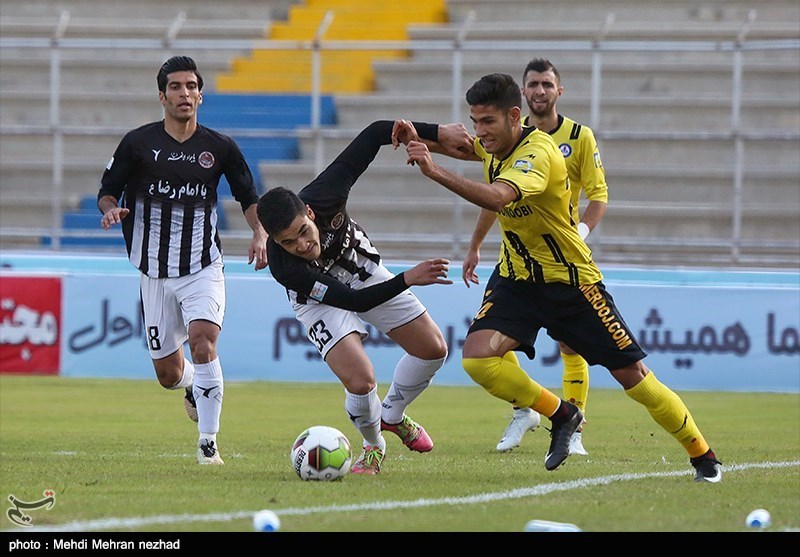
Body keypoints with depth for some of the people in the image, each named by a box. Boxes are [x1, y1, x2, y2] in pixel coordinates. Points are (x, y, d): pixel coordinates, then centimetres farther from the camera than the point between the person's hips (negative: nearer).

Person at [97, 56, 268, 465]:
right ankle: (194, 387, 45)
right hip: (155, 273, 1)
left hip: (203, 269, -1)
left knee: (203, 339, -26)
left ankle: (208, 443, -18)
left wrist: (260, 234, -7)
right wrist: (111, 209, -20)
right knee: (168, 374, 5)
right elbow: (108, 190, 4)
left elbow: (249, 197, 11)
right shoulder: (138, 143, -3)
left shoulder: (220, 148, 0)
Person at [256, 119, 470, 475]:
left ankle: (392, 416, 31)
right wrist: (407, 280, -48)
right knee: (360, 382, -23)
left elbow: (374, 135, -25)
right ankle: (373, 446, 10)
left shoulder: (324, 195, -36)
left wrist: (436, 133, -27)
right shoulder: (283, 265, -41)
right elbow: (352, 300, -39)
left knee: (433, 349, 3)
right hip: (320, 300, -4)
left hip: (364, 271, 4)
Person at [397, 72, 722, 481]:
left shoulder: (538, 152, -27)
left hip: (571, 282, -6)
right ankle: (560, 415, 3)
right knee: (477, 357, -20)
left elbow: (496, 198, -46)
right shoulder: (497, 143, -3)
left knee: (634, 376, -2)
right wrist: (418, 136, 0)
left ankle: (703, 456, 19)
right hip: (518, 279, 6)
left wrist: (436, 173, -55)